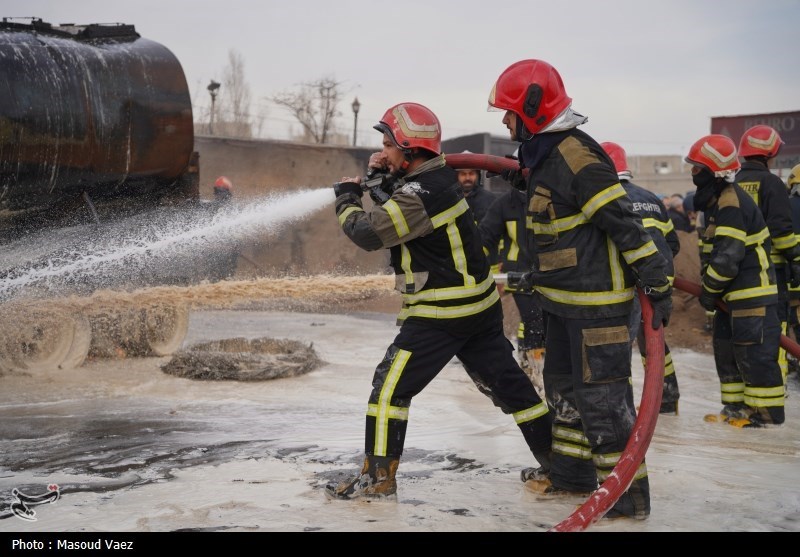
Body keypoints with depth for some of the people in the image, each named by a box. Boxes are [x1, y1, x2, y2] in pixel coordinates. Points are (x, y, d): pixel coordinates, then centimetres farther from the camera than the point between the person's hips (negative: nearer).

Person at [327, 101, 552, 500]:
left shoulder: (422, 195, -21)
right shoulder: (436, 177, 8)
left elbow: (367, 232, -21)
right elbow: (396, 210, 26)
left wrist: (346, 196, -3)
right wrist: (382, 177, 7)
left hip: (441, 315, -9)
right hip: (479, 305, 9)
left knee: (391, 386, -2)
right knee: (507, 383, 13)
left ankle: (378, 477, 2)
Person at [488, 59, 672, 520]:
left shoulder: (578, 157, -21)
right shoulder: (545, 155, 10)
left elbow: (625, 223, -23)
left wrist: (657, 286, -23)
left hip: (598, 300, -10)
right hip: (565, 297, 11)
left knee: (602, 395, -7)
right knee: (564, 384, 19)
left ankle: (628, 492, 2)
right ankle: (571, 473, 33)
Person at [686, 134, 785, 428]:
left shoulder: (731, 204, -21)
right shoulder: (719, 200, 14)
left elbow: (728, 255, -24)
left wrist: (709, 289, -14)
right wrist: (711, 287, 18)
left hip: (752, 292, -11)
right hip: (733, 293, 11)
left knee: (753, 353, -7)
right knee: (726, 348, 14)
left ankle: (767, 411, 1)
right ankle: (736, 405, 23)